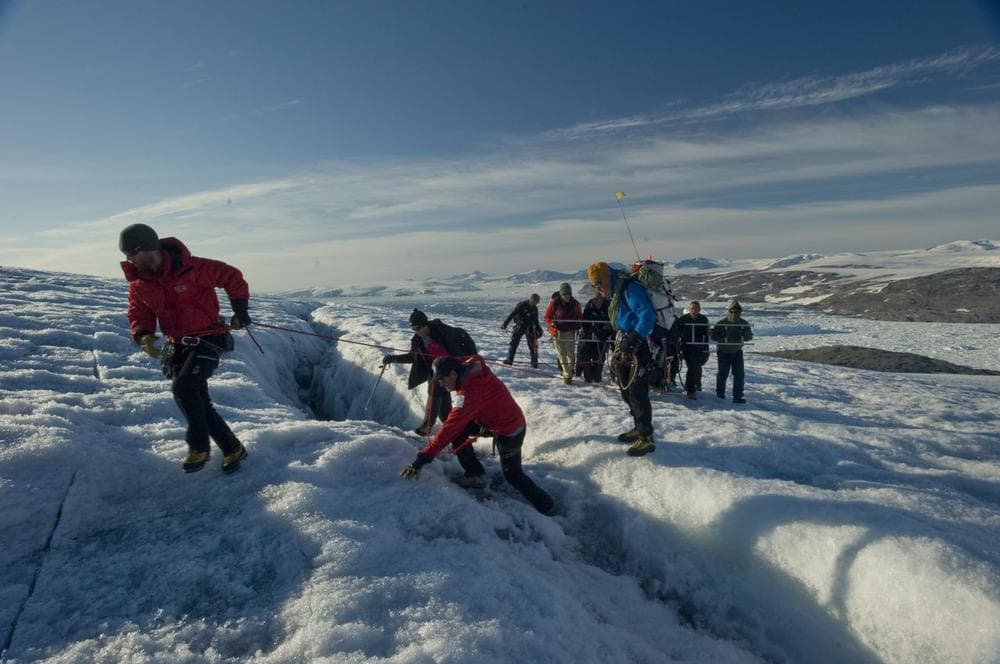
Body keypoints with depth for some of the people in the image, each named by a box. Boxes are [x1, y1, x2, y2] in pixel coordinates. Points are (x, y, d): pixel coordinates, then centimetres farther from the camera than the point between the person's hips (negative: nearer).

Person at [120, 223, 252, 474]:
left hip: (208, 340, -6)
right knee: (198, 402, 4)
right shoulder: (138, 283, 1)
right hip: (178, 345, 7)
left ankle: (199, 447, -6)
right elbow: (139, 315, 8)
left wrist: (240, 309, -6)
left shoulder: (191, 268, -17)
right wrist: (144, 336, -13)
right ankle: (233, 449, 18)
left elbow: (232, 277, -7)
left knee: (183, 387, -23)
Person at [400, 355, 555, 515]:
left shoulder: (469, 393, -35)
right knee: (457, 433, 3)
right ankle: (475, 474, 16)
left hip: (509, 431, -9)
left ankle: (546, 505, 25)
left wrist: (423, 458, -39)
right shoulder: (472, 365, -14)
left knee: (512, 474, 6)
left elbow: (449, 428, -40)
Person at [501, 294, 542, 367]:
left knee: (532, 345, -1)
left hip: (530, 328, 3)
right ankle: (509, 359, 8)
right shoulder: (521, 305, -15)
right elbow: (512, 314, -18)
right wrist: (505, 324, -23)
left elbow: (536, 320, 17)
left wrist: (537, 329, 20)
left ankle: (534, 361, 8)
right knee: (514, 342, -1)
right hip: (519, 327, -3)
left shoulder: (535, 308, 2)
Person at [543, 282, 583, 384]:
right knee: (561, 353, -8)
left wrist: (578, 324, -1)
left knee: (570, 353, 0)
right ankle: (567, 374, -5)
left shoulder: (574, 303, 3)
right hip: (558, 331, -3)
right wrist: (552, 323, -18)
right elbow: (547, 317, -1)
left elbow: (579, 316, 16)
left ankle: (568, 373, 13)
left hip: (570, 332, 3)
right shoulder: (554, 303, -7)